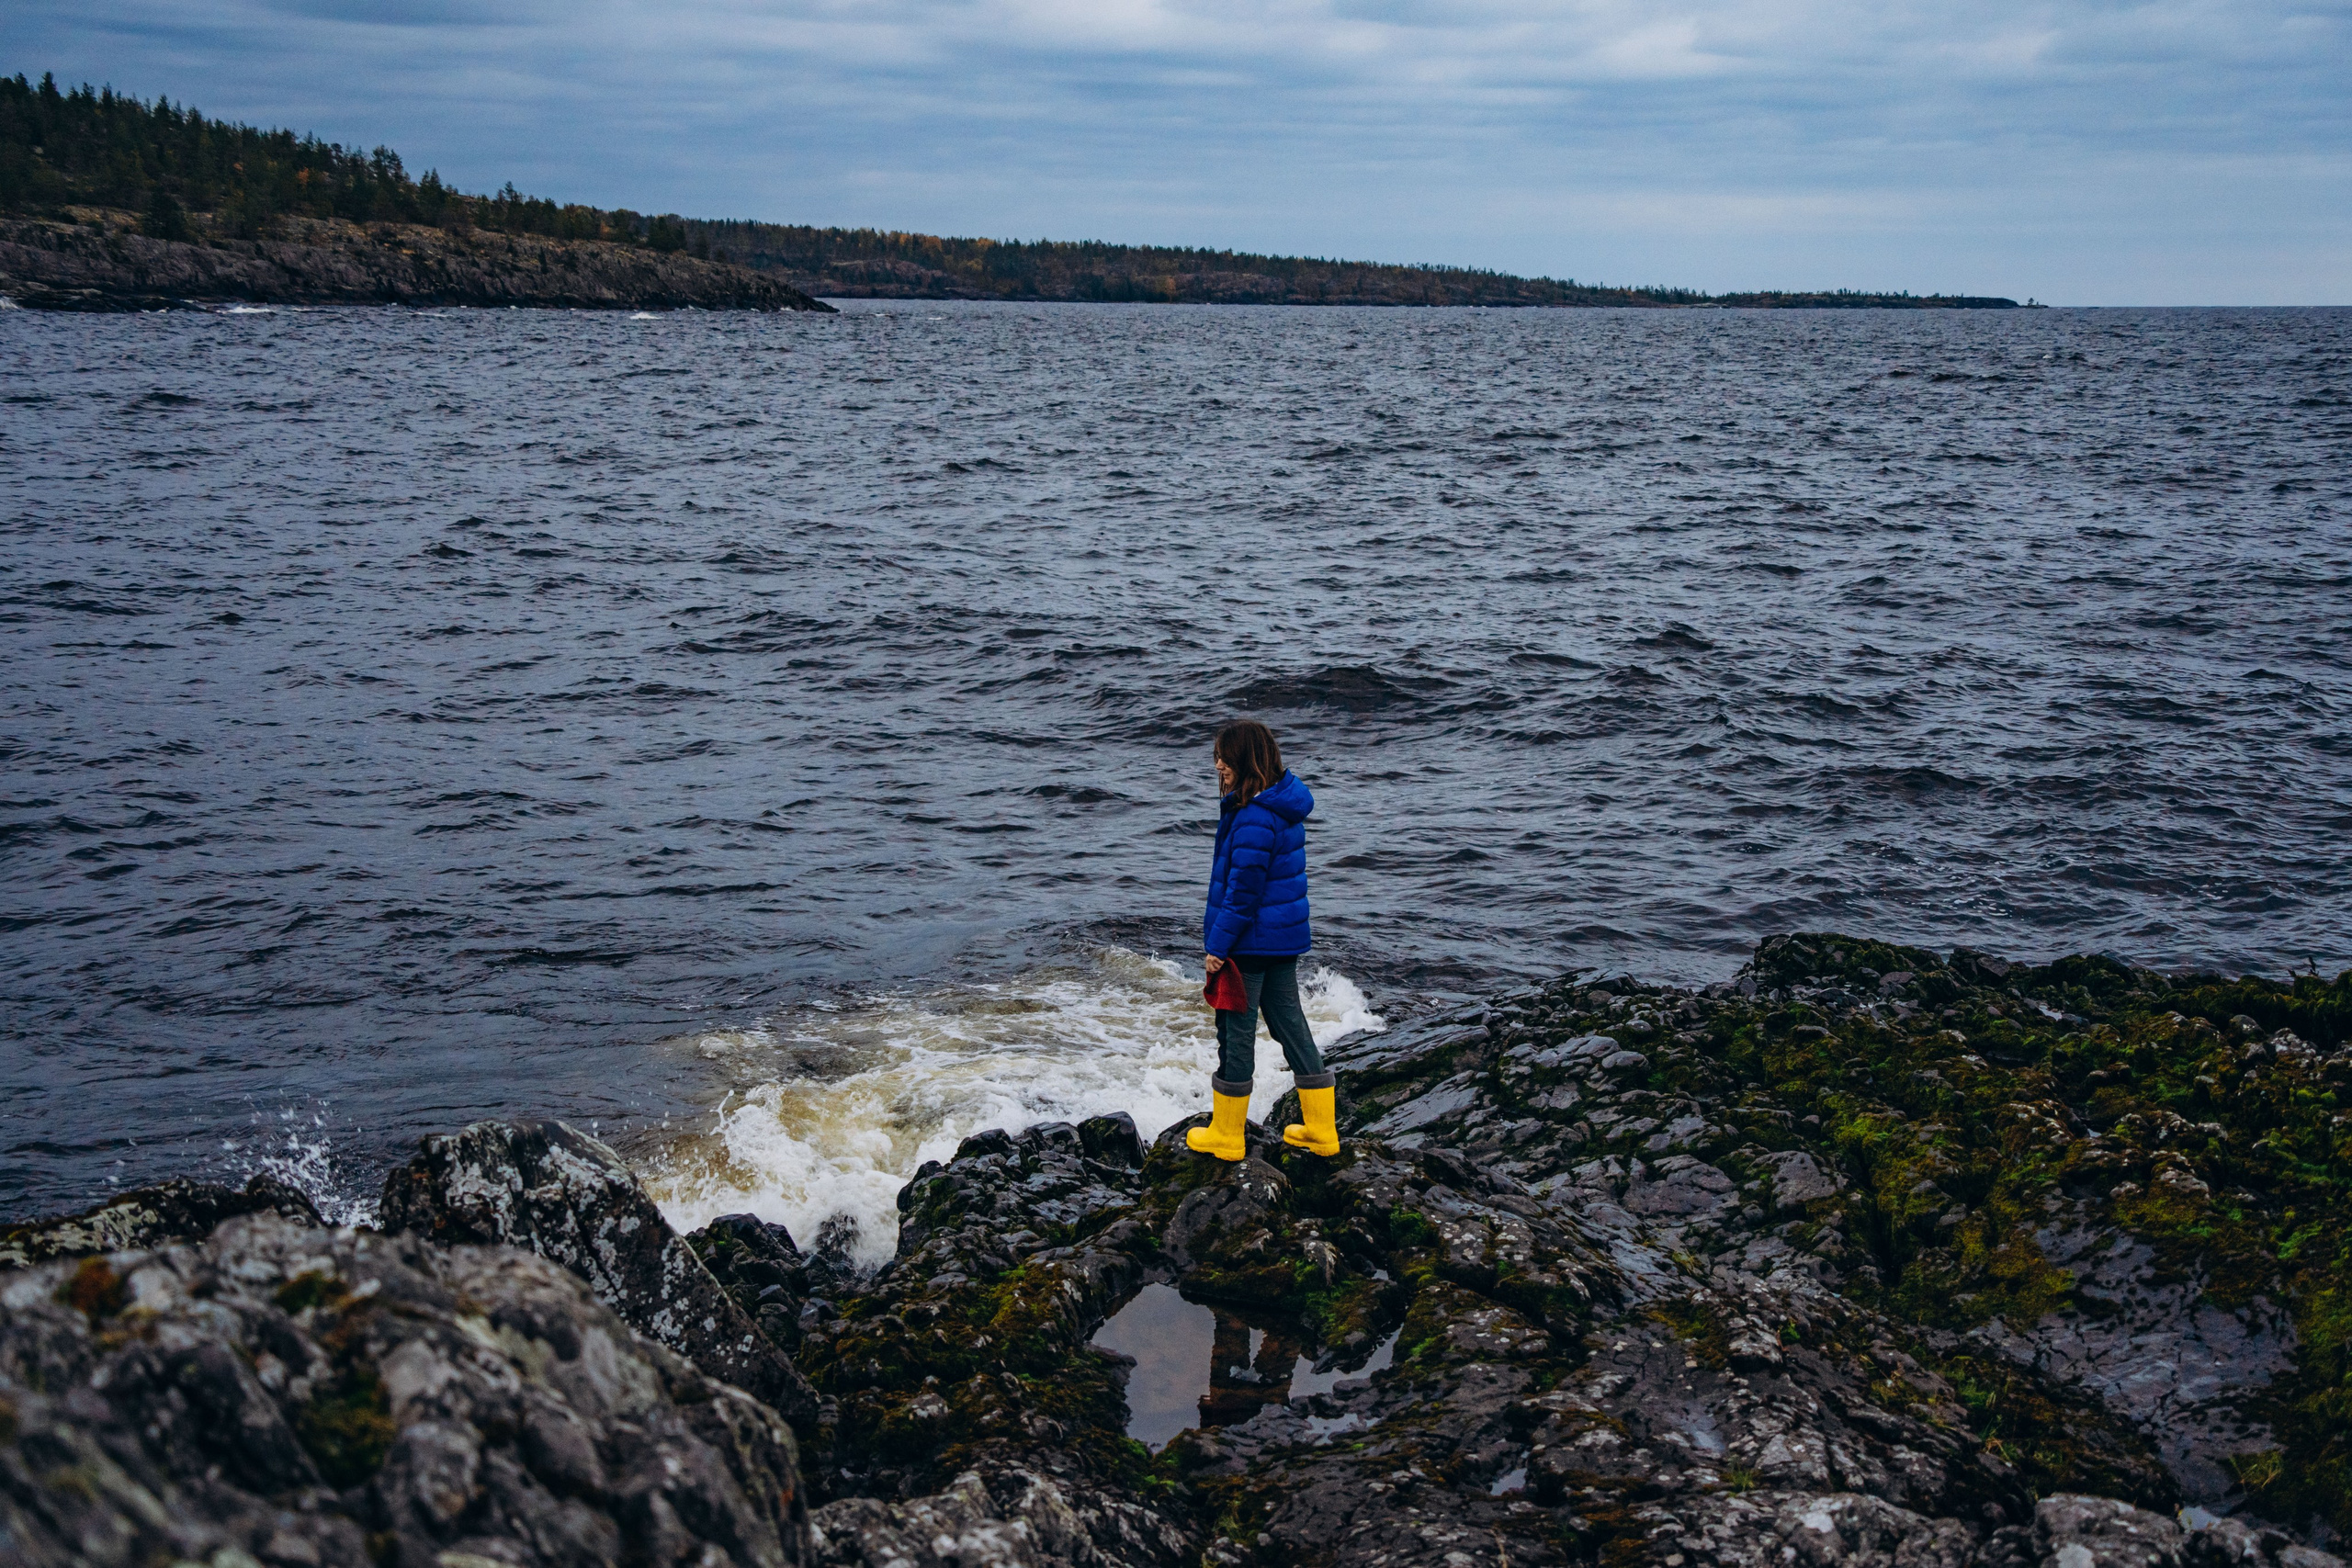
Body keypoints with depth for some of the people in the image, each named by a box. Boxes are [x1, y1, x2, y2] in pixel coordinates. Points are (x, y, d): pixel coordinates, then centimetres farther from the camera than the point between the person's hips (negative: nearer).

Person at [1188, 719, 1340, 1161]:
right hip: (1286, 937, 9)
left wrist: (1218, 944, -16)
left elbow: (1242, 891, -23)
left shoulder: (1254, 819, -23)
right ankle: (1320, 1128, 22)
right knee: (1289, 1022, 16)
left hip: (1250, 941, -9)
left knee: (1236, 1029, 3)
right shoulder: (1284, 804, 7)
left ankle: (1227, 1135, 16)